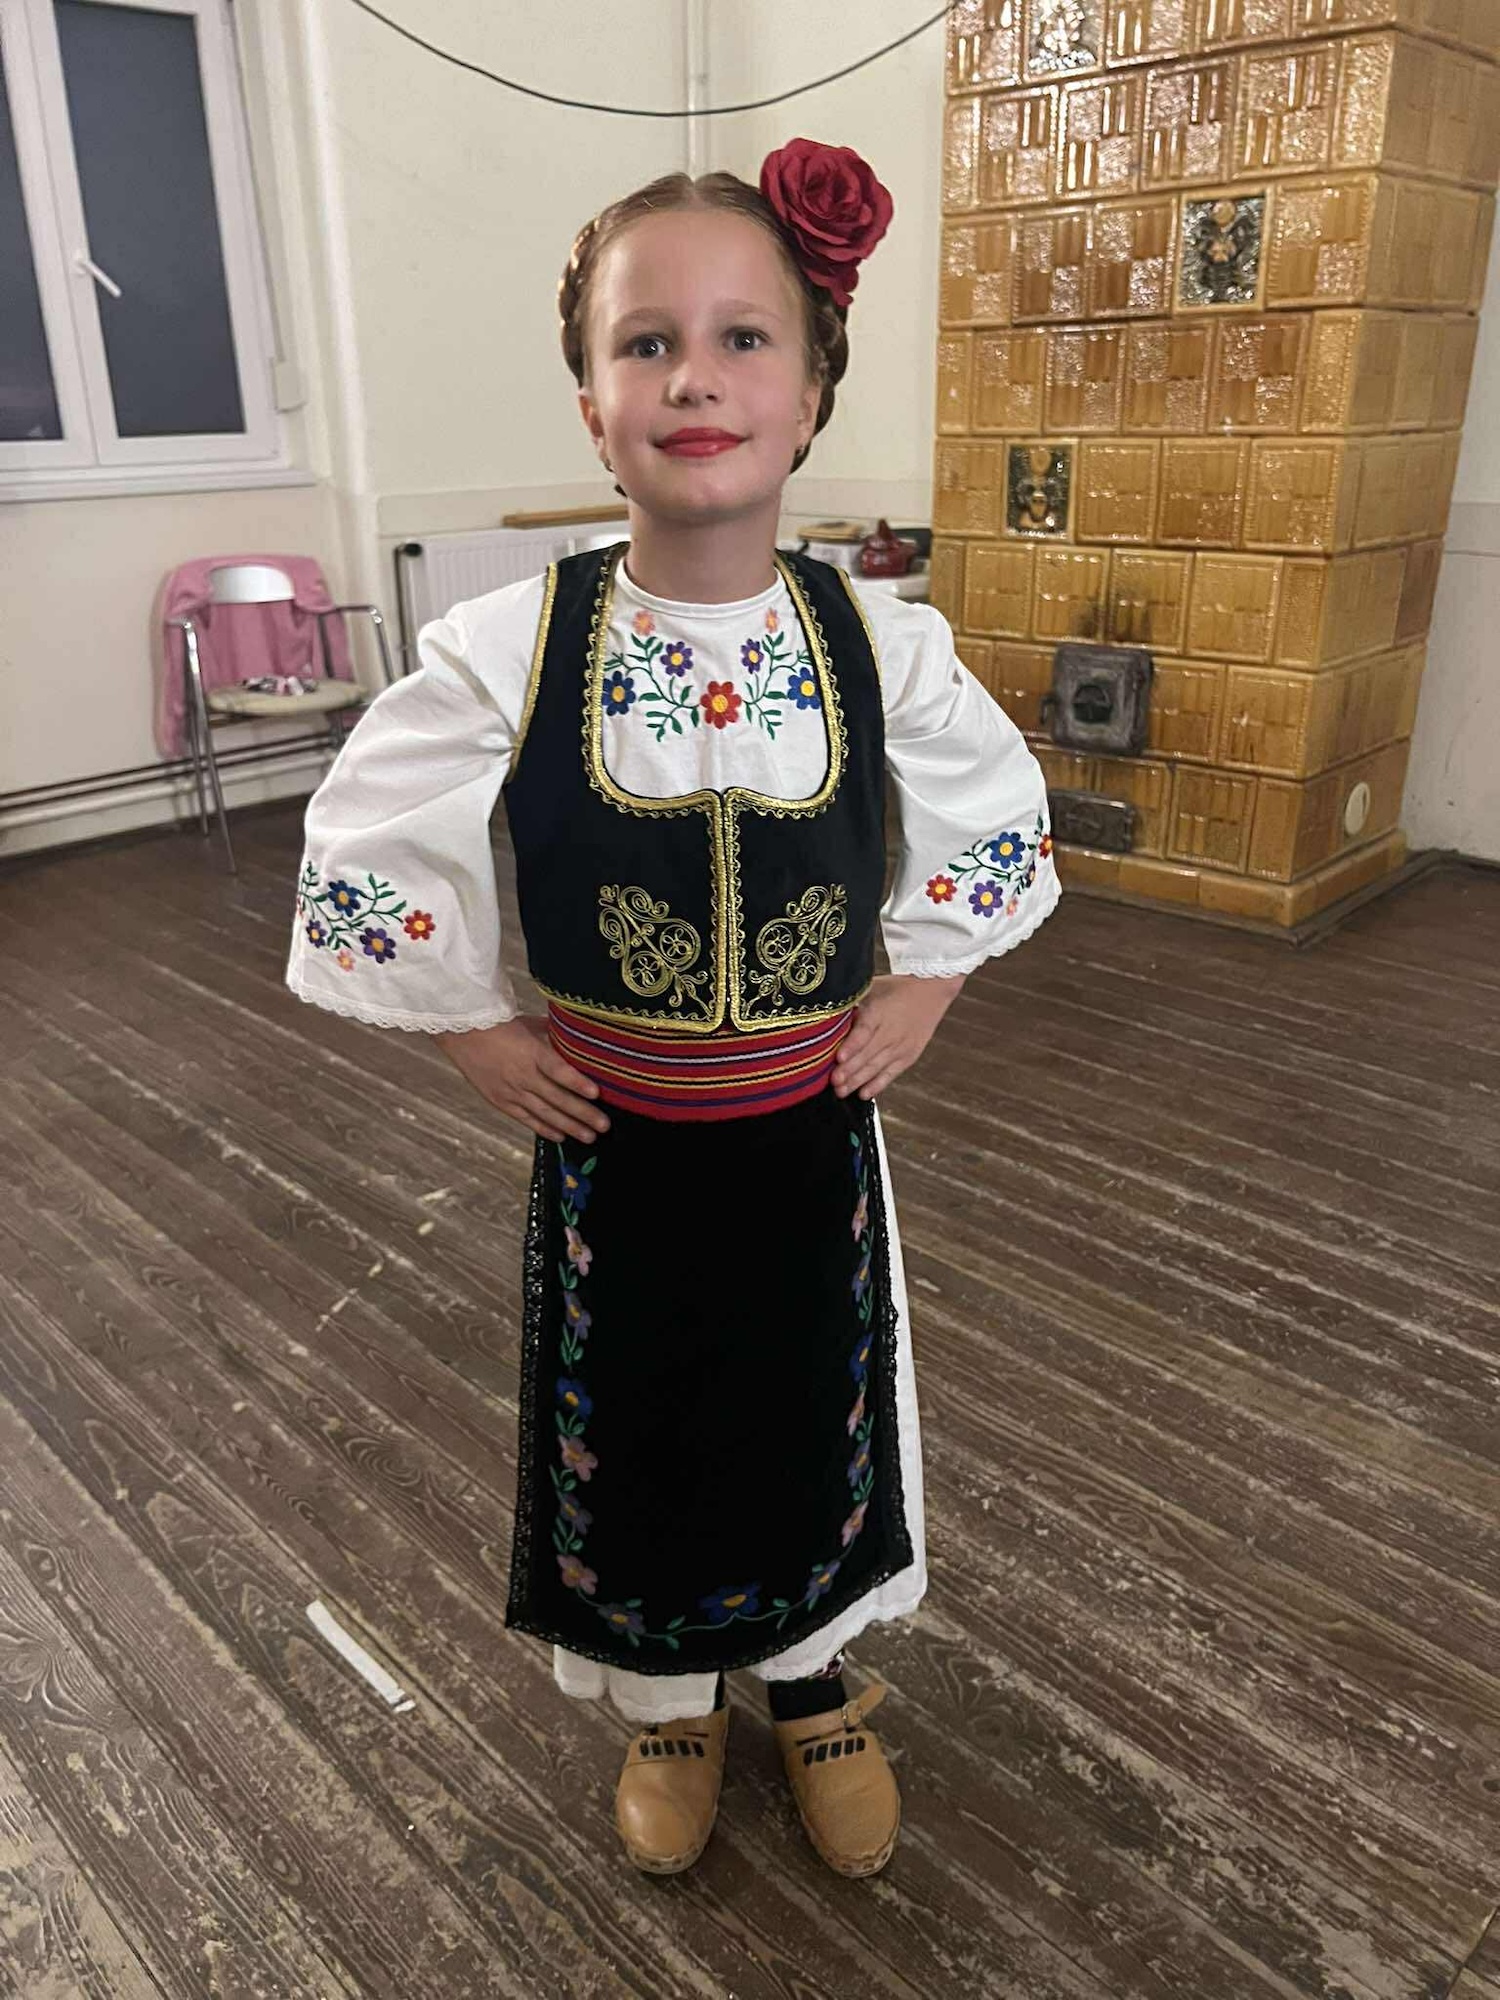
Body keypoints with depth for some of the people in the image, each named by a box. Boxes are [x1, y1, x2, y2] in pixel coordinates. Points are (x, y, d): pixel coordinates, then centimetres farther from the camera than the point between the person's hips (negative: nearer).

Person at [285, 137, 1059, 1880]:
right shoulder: (503, 651, -16)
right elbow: (357, 858, -3)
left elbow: (1002, 822, 7)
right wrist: (475, 1032, -4)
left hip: (811, 1139, 1)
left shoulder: (884, 646, -12)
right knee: (634, 1426, 19)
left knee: (812, 1413, 21)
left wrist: (924, 988, 0)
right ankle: (667, 1703, 51)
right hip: (611, 1147, -1)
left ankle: (812, 1681, 53)